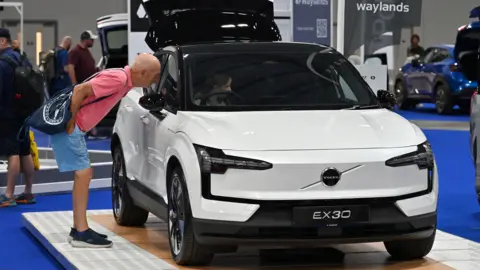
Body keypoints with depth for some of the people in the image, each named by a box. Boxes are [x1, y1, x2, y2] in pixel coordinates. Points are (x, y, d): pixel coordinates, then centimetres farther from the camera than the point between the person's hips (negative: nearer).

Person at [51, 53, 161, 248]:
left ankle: (78, 230, 17)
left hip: (75, 126, 10)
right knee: (83, 173, -9)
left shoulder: (126, 80, 10)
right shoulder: (118, 78, -20)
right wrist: (70, 122, -19)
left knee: (84, 174, 12)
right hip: (66, 125, -10)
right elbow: (80, 90, -25)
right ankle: (81, 233, -8)